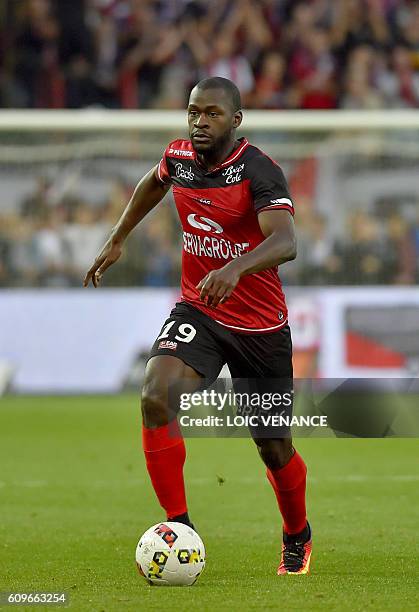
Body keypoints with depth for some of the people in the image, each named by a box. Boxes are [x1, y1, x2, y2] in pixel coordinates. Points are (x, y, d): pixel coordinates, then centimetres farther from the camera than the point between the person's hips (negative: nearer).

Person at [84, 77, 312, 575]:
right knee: (156, 398, -25)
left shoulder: (259, 170, -20)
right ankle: (178, 528, -15)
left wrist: (236, 267, -54)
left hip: (261, 326, -3)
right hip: (196, 311, 4)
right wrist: (117, 239, 27)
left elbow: (285, 243, -36)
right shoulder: (179, 156, -2)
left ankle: (297, 536, 37)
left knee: (274, 448, 6)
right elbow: (156, 181, 25)